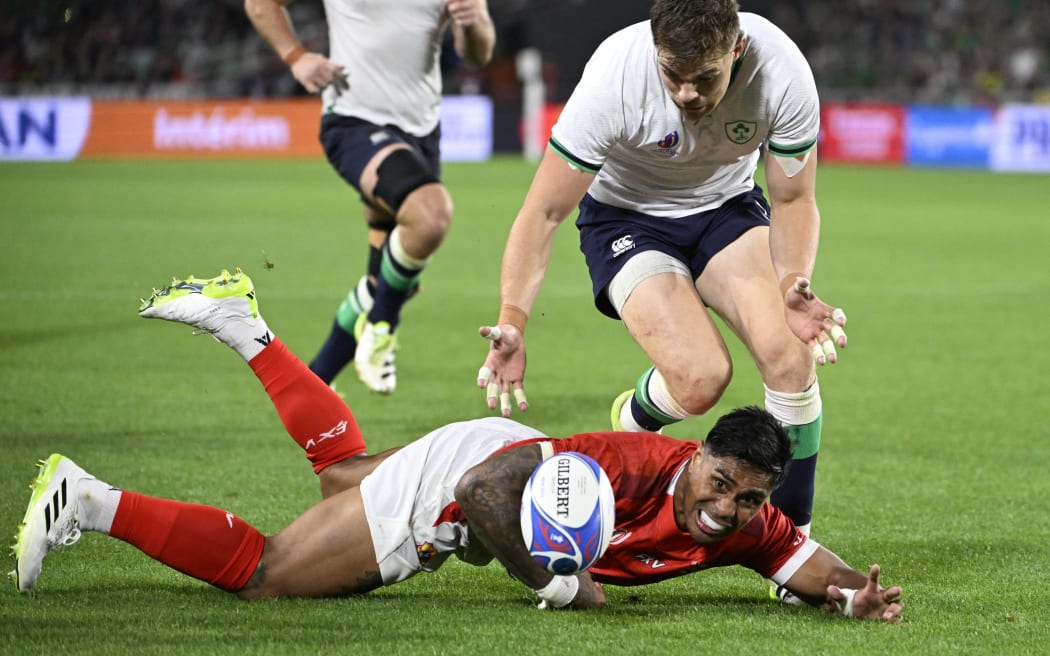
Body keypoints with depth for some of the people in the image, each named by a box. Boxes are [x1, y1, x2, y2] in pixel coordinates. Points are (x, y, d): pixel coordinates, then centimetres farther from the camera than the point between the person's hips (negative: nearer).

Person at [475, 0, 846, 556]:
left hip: (728, 209, 2)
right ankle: (633, 423, 11)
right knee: (700, 376, -26)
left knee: (790, 354, -23)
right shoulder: (612, 79, -32)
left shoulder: (783, 73, -26)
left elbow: (793, 201, -9)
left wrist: (793, 284, -28)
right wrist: (512, 323, -35)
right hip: (627, 218, -2)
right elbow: (543, 213, -23)